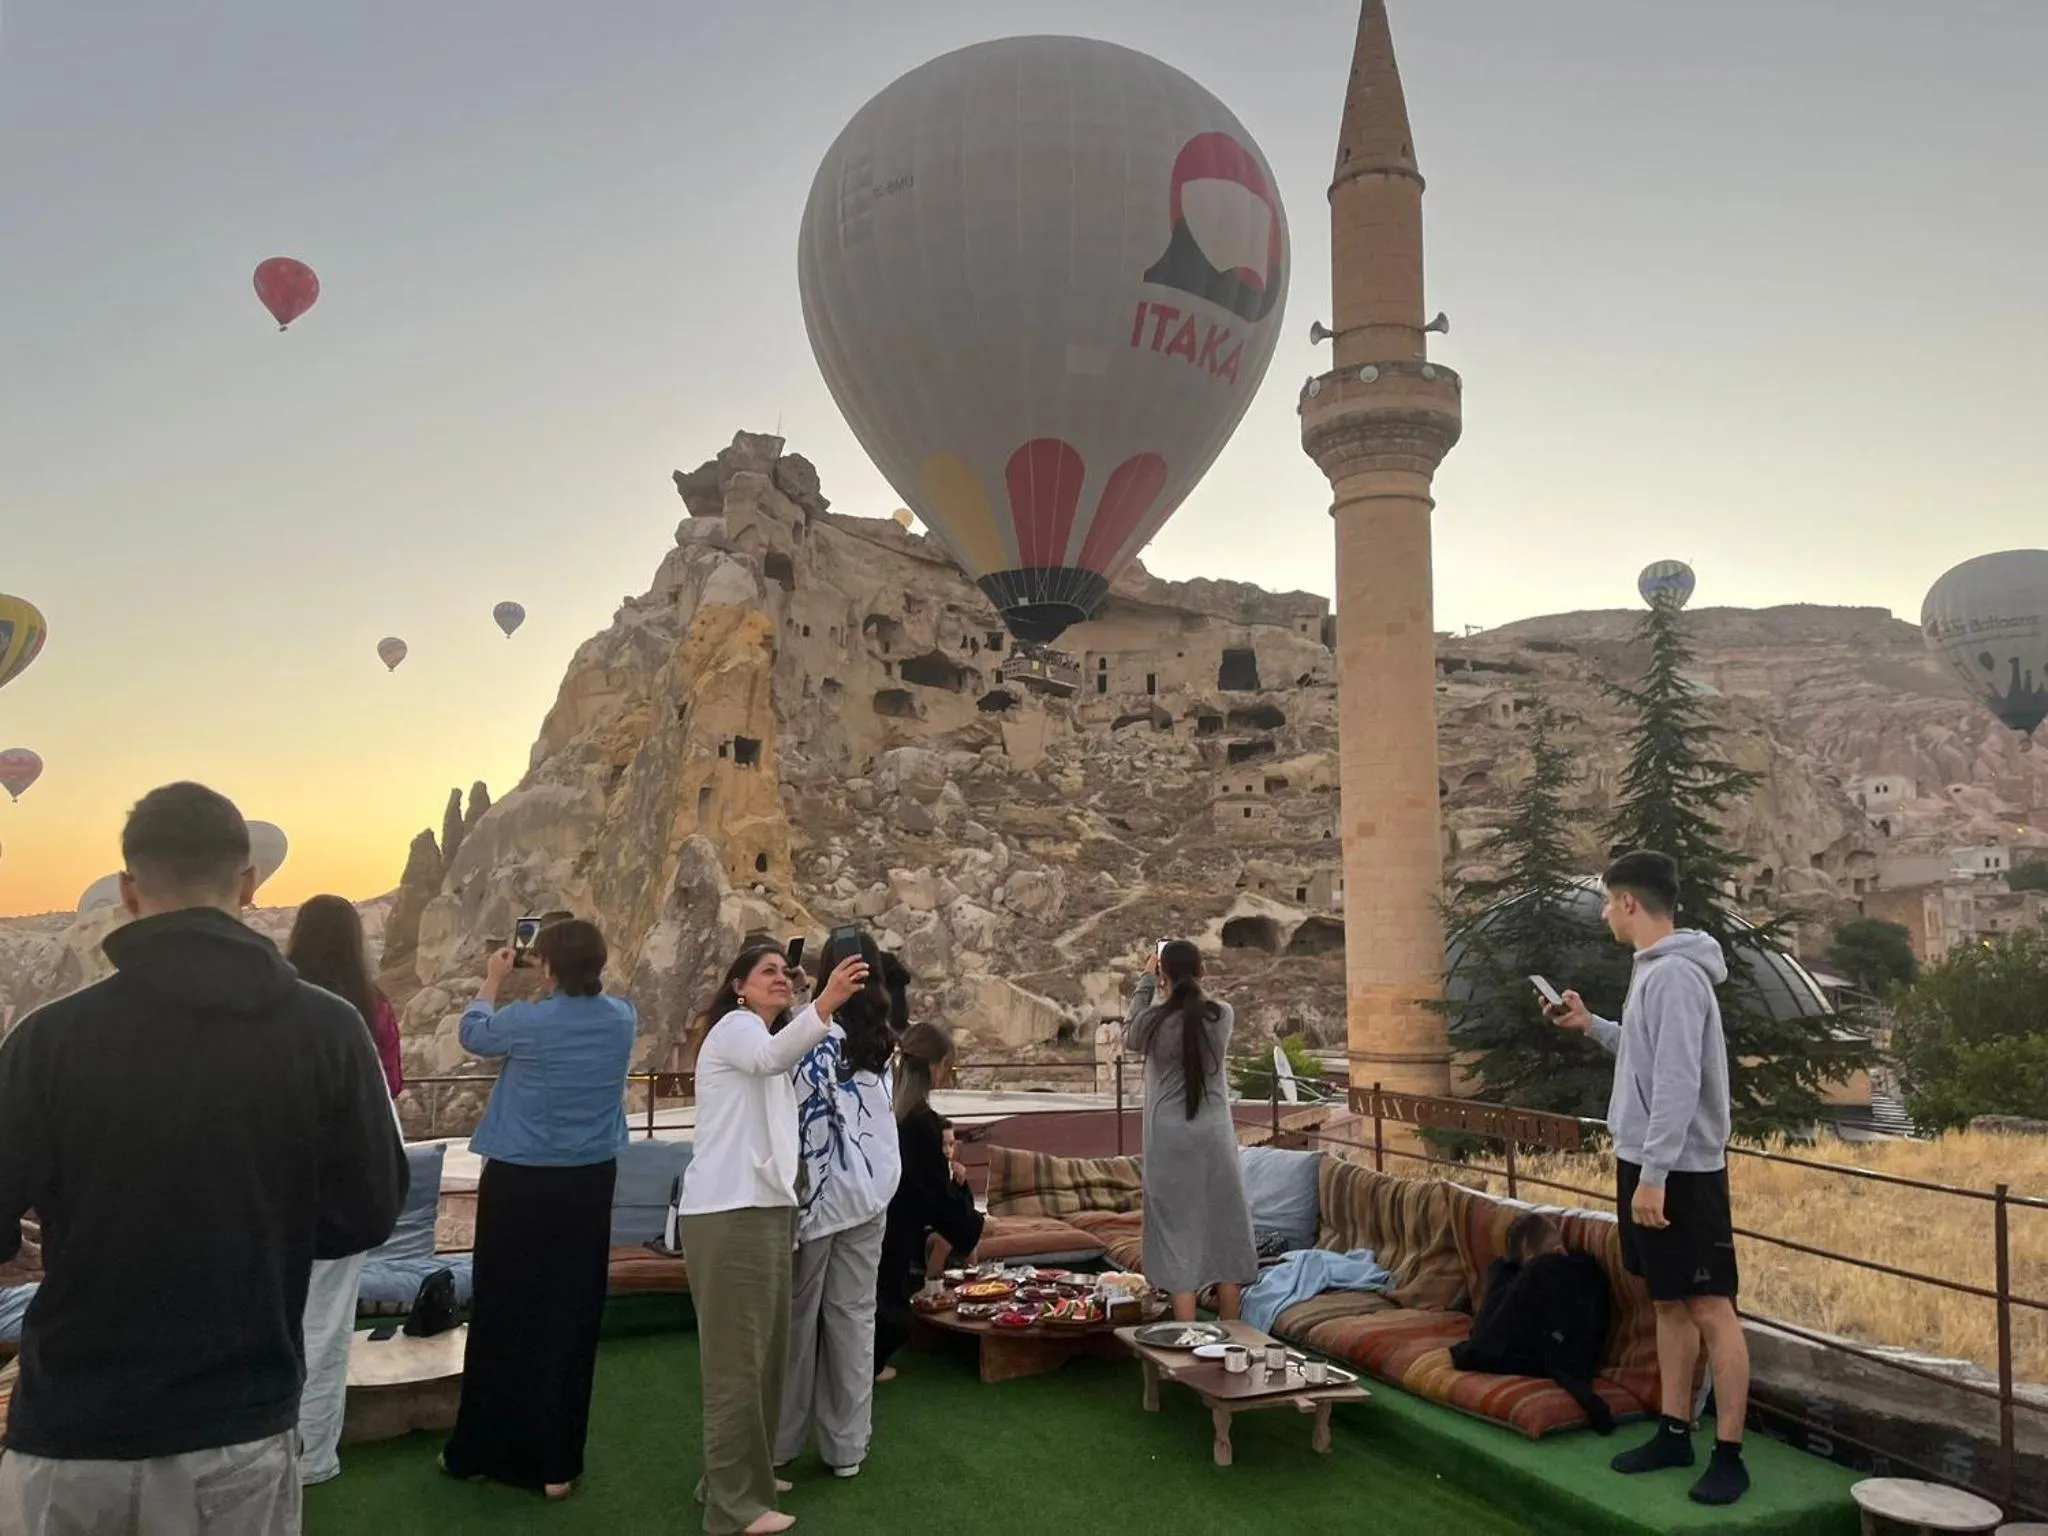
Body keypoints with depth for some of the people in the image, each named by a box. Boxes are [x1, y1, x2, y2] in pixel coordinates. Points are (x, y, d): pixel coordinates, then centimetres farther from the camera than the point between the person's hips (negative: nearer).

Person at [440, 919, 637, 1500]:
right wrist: (577, 970, 23)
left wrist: (493, 980, 21)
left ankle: (482, 1451, 24)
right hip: (590, 1184, 4)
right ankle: (556, 1462, 19)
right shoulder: (623, 1019, -4)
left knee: (503, 1317, 10)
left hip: (520, 1184, -3)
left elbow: (473, 1033, 7)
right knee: (571, 1319, 10)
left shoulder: (526, 1022, -15)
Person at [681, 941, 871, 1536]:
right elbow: (772, 1057, -32)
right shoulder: (735, 1026, -7)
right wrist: (825, 1004, -48)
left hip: (762, 1208, 10)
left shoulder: (761, 1036, 25)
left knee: (763, 1350, 14)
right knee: (737, 1356, -7)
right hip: (730, 1213, -10)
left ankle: (745, 1475, 24)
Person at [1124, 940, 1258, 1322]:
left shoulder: (1155, 1019, -11)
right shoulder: (1222, 1014, -5)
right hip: (1216, 1137, 2)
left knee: (1179, 1234, 3)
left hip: (1170, 1140, -2)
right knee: (1224, 1234, 12)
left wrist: (1146, 980, 15)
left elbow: (1130, 1038, 12)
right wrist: (1190, 981, 27)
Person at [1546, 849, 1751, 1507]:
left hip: (1681, 1172, -10)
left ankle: (1729, 1455, 5)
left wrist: (1654, 1175, -25)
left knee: (1711, 1309, -2)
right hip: (1649, 1164, 10)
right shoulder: (1654, 972, 12)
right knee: (1669, 1303, 15)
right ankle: (1675, 1433, 24)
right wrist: (1590, 1026, 19)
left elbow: (1678, 1082, -24)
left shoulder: (1676, 976, -19)